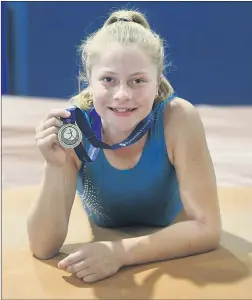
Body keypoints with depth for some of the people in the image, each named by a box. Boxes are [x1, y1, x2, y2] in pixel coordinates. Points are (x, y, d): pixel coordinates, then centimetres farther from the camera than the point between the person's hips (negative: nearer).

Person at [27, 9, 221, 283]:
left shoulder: (178, 119, -30)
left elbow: (207, 228, -29)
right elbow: (43, 248, -27)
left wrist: (121, 253, -42)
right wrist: (55, 167, -44)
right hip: (102, 246, 1)